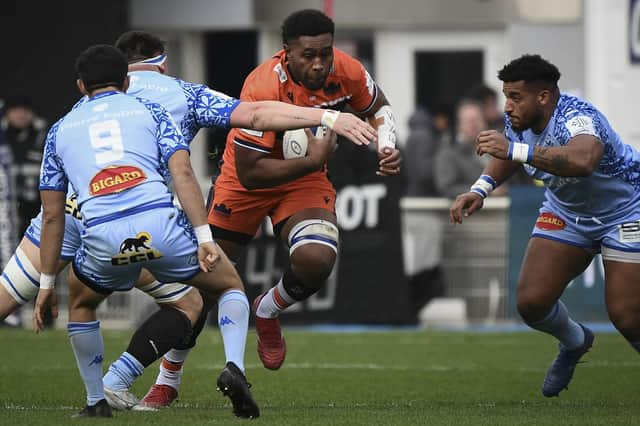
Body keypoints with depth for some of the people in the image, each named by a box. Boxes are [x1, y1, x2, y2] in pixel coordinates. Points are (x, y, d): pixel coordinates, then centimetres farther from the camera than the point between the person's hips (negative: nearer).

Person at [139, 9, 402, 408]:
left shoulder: (347, 72, -19)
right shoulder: (263, 87, -34)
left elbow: (379, 108, 6)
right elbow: (248, 174, -32)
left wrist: (387, 147, -13)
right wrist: (312, 162, -37)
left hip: (307, 178, 3)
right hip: (247, 181, -3)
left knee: (317, 261, -25)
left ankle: (267, 313, 11)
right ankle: (168, 380, 21)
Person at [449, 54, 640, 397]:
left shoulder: (577, 119, -35)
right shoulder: (519, 121, -12)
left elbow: (582, 160, -60)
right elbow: (509, 156, 13)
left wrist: (514, 149, -62)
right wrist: (479, 190, -4)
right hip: (565, 211, 7)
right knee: (531, 303, -6)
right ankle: (574, 342, 26)